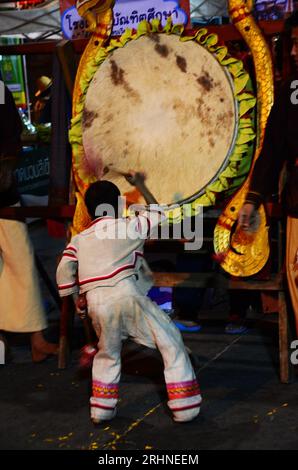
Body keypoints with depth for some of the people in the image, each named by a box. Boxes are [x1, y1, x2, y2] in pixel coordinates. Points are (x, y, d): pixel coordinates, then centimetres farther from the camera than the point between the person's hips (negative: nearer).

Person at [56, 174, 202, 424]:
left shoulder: (79, 239, 18)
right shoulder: (130, 226, 12)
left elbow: (64, 273, 8)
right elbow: (156, 213, 31)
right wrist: (140, 185, 44)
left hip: (96, 303, 4)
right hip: (126, 296, -4)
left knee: (108, 353, 29)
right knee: (171, 342, 9)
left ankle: (102, 409, 30)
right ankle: (185, 407, 8)